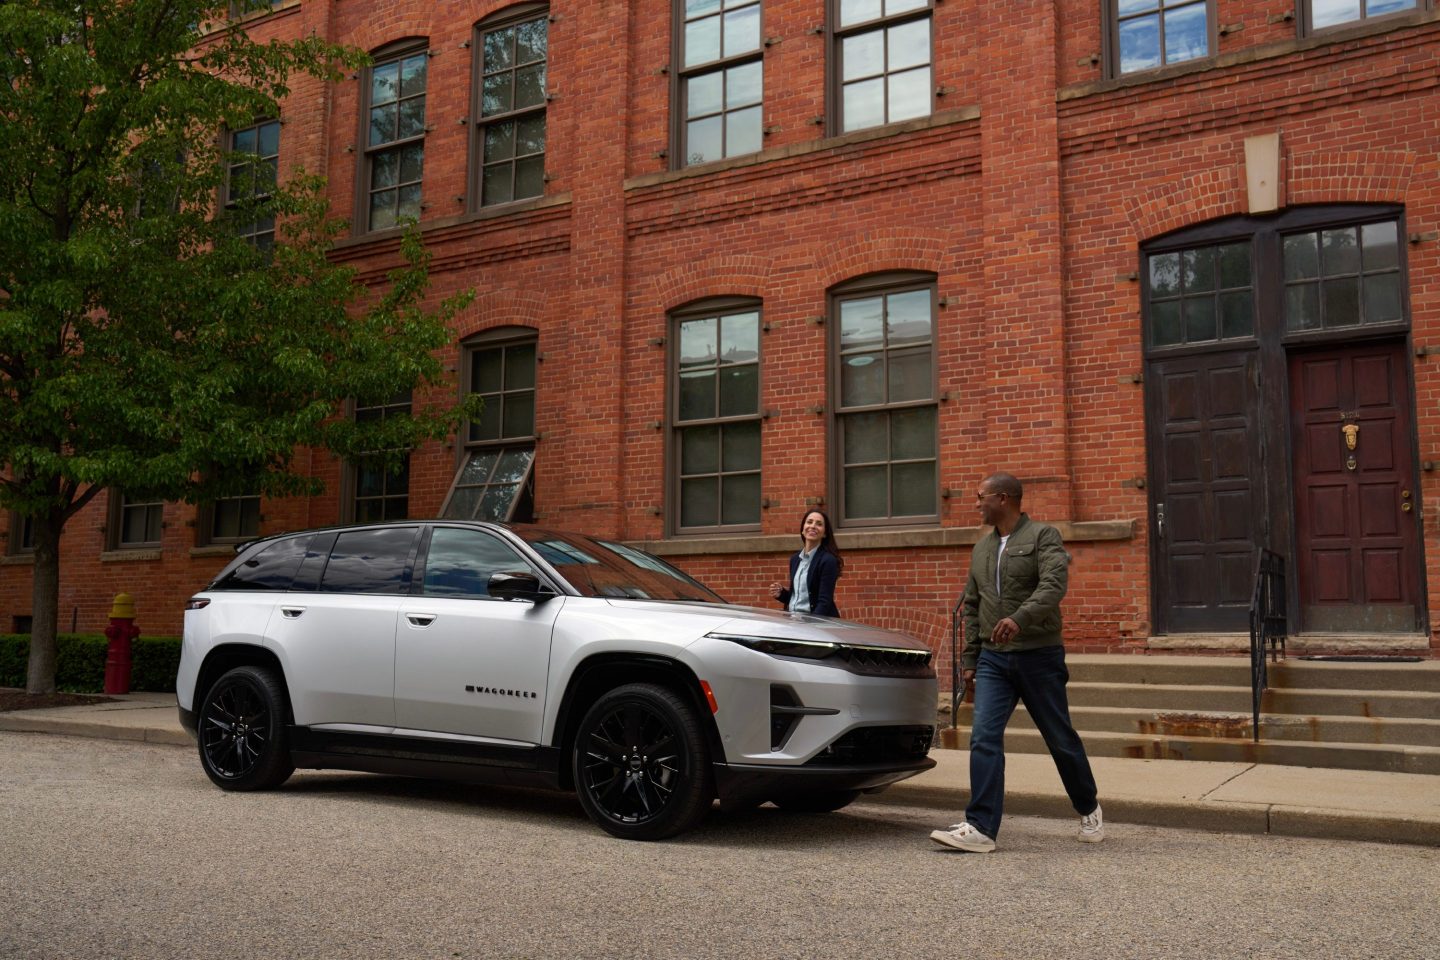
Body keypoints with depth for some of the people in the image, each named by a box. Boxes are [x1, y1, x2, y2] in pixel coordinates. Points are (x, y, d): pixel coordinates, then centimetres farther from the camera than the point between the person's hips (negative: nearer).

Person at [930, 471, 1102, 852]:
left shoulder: (1043, 536, -6)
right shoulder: (982, 548, 15)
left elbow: (1053, 586, -22)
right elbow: (972, 606, 19)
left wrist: (1020, 619, -38)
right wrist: (969, 658, 14)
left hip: (1039, 655, -5)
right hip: (993, 659, 5)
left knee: (1060, 738, 7)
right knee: (984, 738, -8)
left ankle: (1089, 810, 30)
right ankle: (981, 828, -9)